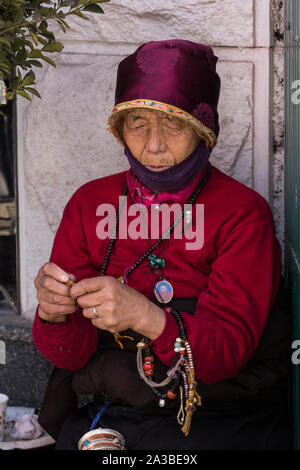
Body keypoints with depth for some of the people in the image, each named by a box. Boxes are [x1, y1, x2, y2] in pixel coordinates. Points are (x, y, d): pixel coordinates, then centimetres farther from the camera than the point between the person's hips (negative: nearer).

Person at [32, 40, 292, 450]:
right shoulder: (89, 204, 5)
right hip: (107, 413, 2)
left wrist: (147, 318, -32)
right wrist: (55, 314, -21)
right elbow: (71, 354, 2)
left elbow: (228, 349, -14)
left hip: (220, 420, -2)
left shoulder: (243, 212, -5)